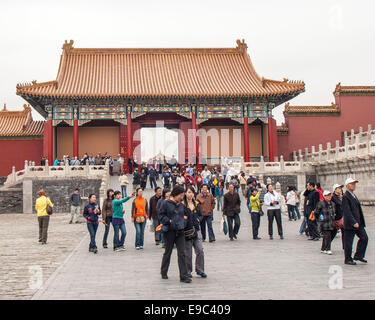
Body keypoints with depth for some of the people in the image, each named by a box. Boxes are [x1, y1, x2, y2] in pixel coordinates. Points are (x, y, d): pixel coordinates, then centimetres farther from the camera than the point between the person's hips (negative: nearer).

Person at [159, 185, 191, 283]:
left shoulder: (181, 205, 13)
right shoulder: (166, 203, -5)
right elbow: (161, 215, -8)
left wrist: (183, 221, 8)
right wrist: (169, 221, -18)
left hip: (180, 231, 5)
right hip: (169, 231, -4)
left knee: (182, 253, -2)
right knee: (168, 252, 9)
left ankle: (184, 276, -3)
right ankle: (163, 272, 28)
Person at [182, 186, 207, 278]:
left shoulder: (197, 204, 12)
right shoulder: (182, 204, -4)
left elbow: (200, 215, 20)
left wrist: (198, 219, 1)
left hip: (196, 230, 4)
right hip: (186, 231, -4)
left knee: (200, 250, 0)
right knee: (187, 252, 2)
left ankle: (200, 270, 11)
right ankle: (188, 271, 14)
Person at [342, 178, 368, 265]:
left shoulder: (354, 195, 16)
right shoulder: (345, 196, -14)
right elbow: (347, 211, -20)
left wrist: (361, 222, 17)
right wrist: (354, 222, -25)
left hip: (358, 223, 9)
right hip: (350, 224, -9)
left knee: (364, 238, 4)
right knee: (348, 242, 1)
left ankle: (358, 256, 15)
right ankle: (348, 259, 13)